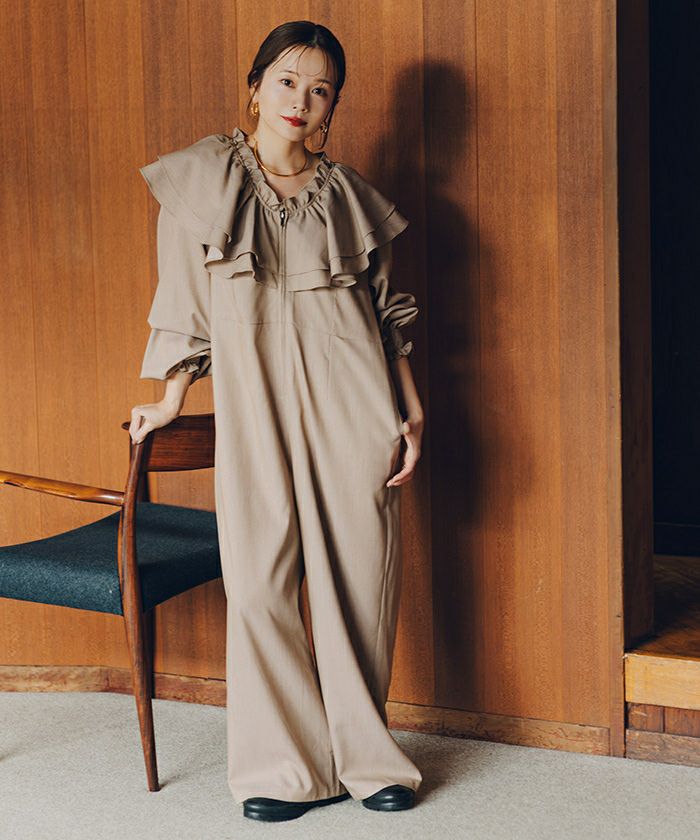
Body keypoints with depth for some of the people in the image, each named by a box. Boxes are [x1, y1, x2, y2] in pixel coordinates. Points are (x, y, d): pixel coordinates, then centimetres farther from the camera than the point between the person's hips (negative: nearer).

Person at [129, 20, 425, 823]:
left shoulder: (349, 193, 9)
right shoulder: (200, 178, 6)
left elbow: (388, 312, 13)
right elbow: (184, 306, 11)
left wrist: (411, 413, 6)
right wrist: (169, 399, 12)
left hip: (352, 402, 1)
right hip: (252, 401, -1)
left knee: (359, 576, 3)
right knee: (259, 579, -5)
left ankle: (362, 753, 20)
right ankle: (287, 765, 10)